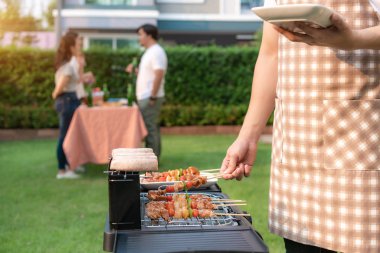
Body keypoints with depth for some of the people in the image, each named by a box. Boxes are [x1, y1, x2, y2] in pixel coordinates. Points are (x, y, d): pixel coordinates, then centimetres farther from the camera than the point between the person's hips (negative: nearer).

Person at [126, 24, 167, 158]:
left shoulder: (156, 52, -15)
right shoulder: (150, 51, 16)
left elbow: (159, 75, -22)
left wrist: (153, 97, -23)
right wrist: (134, 70, 9)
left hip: (149, 97, -10)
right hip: (145, 97, 10)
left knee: (150, 127, -6)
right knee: (152, 127, 13)